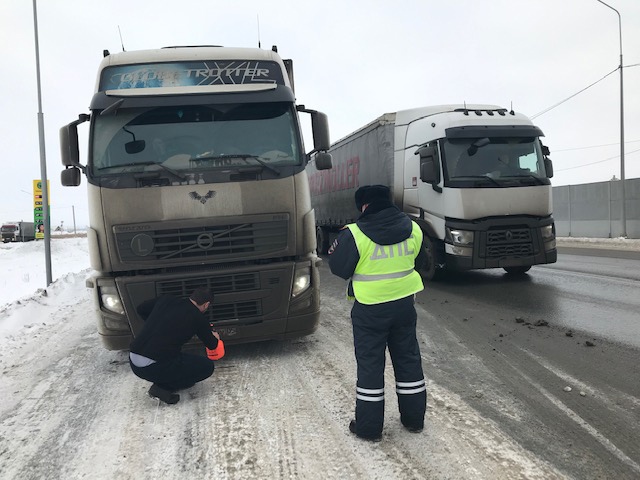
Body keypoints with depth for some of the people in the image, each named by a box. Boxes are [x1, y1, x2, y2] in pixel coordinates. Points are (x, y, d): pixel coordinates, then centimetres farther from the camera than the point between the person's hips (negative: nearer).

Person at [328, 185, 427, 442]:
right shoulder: (412, 229, -1)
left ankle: (369, 427, 16)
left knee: (370, 364, 7)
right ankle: (414, 418, 30)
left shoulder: (354, 235, -17)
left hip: (370, 308, -4)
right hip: (404, 303, 4)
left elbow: (338, 268, -9)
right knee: (408, 358, 17)